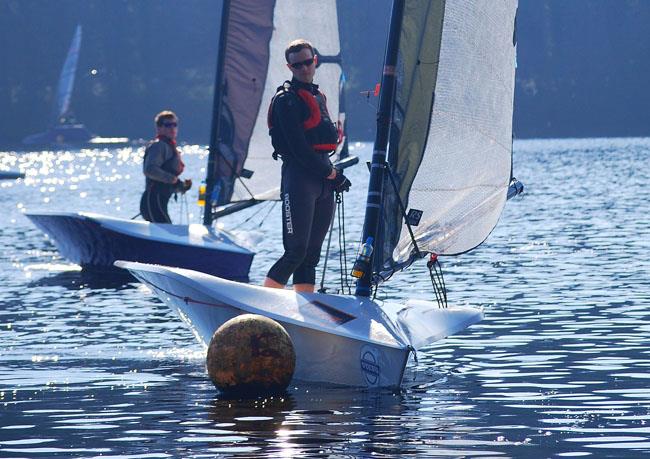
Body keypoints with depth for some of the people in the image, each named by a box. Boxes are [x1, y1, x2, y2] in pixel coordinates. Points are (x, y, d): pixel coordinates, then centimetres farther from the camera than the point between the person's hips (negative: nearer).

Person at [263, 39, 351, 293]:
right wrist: (330, 173, -9)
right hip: (299, 178, -8)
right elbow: (297, 146, -13)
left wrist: (333, 173, 11)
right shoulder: (286, 99, -6)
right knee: (296, 251, -15)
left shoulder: (318, 96, 21)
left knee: (312, 253, 6)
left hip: (322, 180, 8)